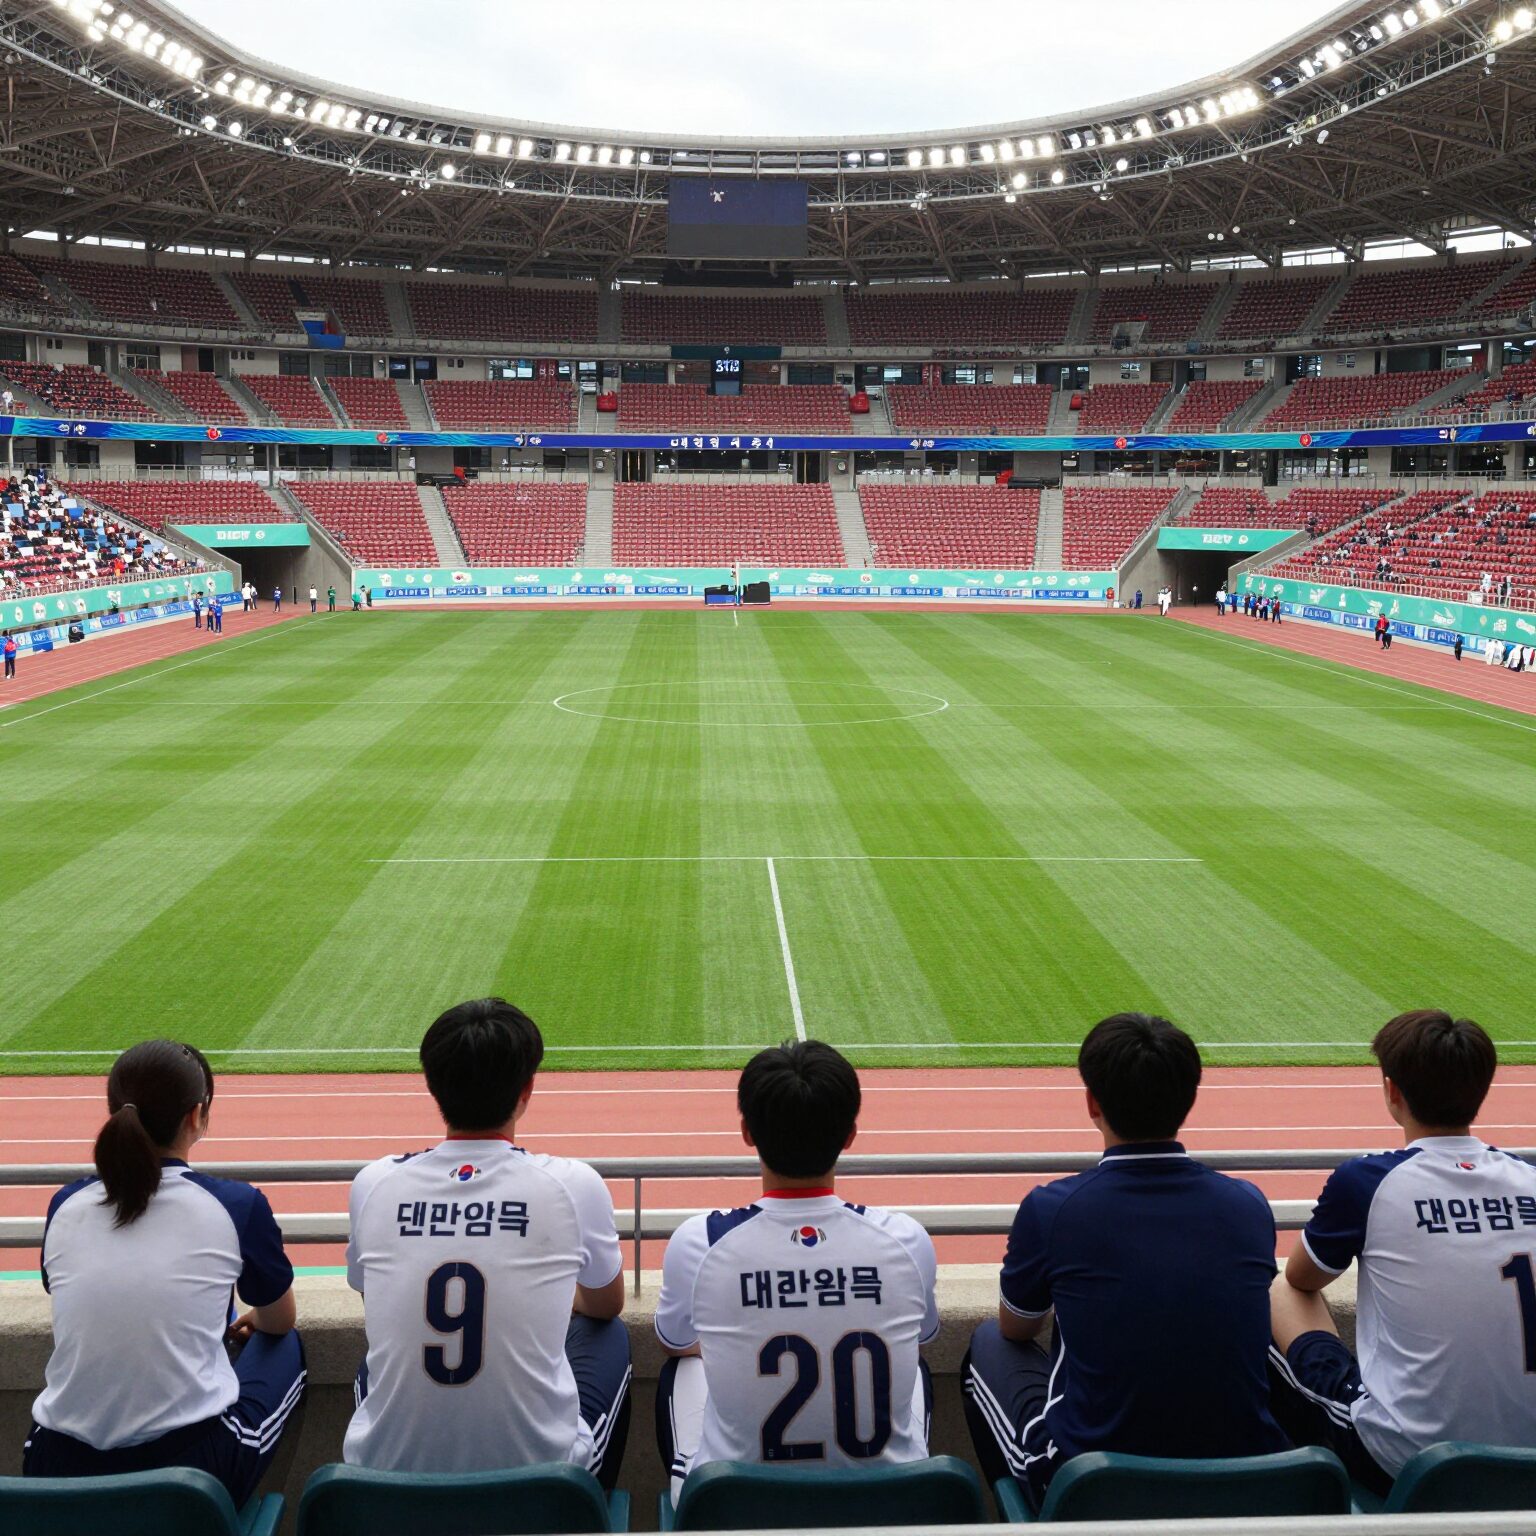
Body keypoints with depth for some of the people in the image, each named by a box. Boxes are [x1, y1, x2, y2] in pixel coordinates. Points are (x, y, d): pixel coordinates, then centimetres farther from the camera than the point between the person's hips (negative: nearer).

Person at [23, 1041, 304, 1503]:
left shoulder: (64, 1207, 1)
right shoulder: (237, 1205, -9)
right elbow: (279, 1322, 10)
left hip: (57, 1472, 4)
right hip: (192, 1463, -4)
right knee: (284, 1348, 24)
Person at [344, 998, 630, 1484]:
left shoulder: (374, 1184, -4)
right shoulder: (572, 1184, -9)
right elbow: (606, 1305, 11)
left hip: (386, 1476, 2)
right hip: (539, 1469, -2)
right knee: (609, 1335, 25)